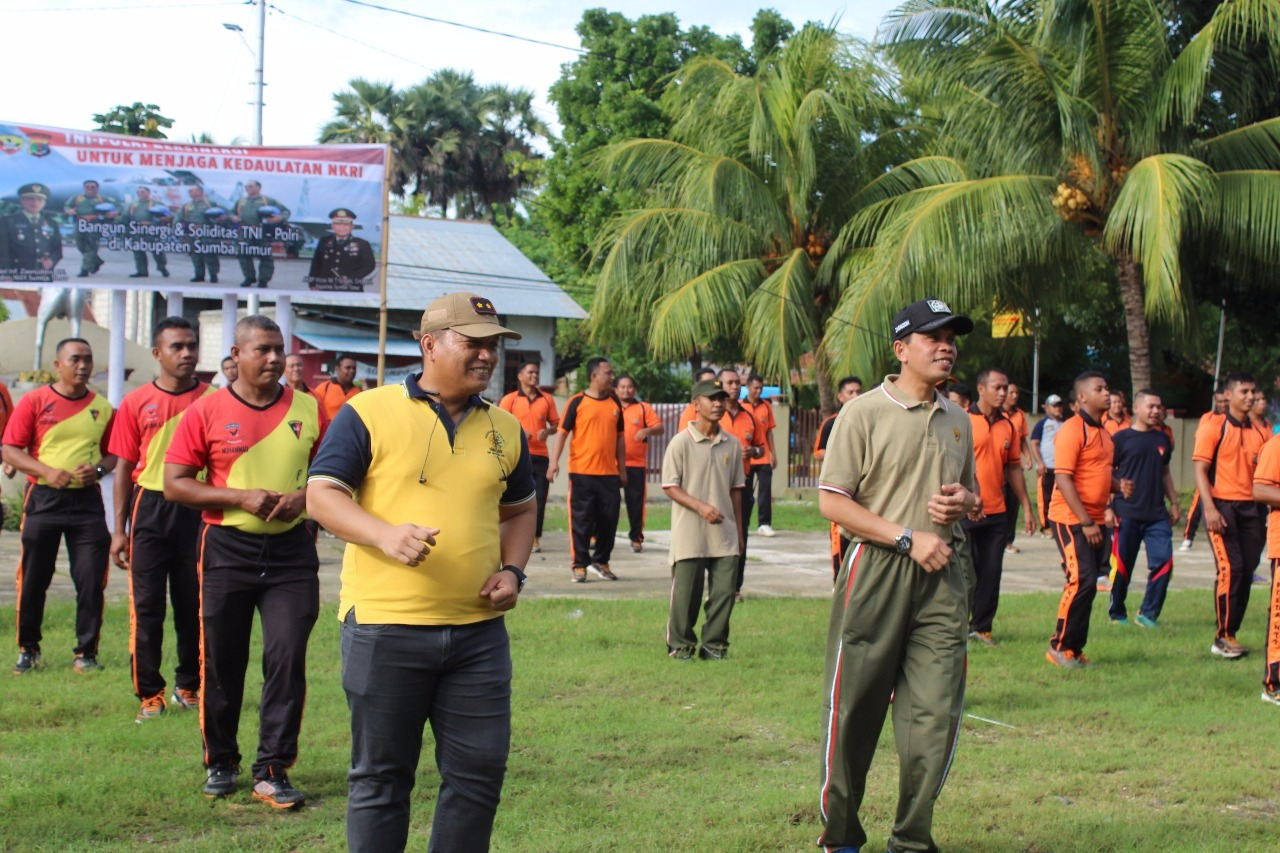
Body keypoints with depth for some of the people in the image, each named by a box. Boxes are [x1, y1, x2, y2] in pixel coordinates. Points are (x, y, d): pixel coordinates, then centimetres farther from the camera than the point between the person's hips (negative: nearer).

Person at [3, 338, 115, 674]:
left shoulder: (102, 407, 6)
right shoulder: (34, 401, -2)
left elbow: (112, 453, 15)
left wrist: (98, 470, -7)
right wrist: (47, 471, -16)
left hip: (87, 501, 2)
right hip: (44, 499, -2)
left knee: (92, 581, -2)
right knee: (33, 580, 5)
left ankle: (86, 652, 10)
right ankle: (27, 649, 20)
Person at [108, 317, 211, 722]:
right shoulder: (136, 403, 2)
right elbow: (124, 467, 5)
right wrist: (119, 529, 3)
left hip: (199, 510, 0)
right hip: (150, 509, 0)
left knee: (193, 604, 8)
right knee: (146, 605, 0)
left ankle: (189, 686, 22)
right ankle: (150, 693, 8)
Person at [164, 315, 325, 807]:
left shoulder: (307, 409, 4)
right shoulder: (207, 411, -3)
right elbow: (175, 485, -4)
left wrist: (303, 497, -10)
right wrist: (242, 497, -15)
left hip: (292, 550, 1)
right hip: (228, 549, -1)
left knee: (287, 658, -5)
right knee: (222, 661, 7)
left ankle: (273, 771, 3)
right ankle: (220, 762, 24)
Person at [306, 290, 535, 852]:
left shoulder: (505, 429, 12)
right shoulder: (369, 413, -3)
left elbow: (518, 509, 23)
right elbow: (322, 494, -6)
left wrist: (513, 570, 4)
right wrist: (386, 534, -22)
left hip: (479, 628, 5)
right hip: (384, 624, -4)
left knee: (480, 769, 7)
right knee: (381, 773, 6)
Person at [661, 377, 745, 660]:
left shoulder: (731, 444, 9)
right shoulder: (681, 442, -6)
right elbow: (670, 486, -7)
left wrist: (739, 529, 14)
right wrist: (701, 506, -18)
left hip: (725, 534, 4)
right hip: (690, 533, -4)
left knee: (724, 590, 3)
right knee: (686, 592, 0)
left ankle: (714, 644, 16)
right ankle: (681, 645, 14)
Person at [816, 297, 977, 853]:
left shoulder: (957, 421, 15)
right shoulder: (864, 413, -3)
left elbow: (972, 493, 27)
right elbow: (831, 501, -8)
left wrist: (961, 501, 2)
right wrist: (909, 537, -14)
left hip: (942, 577, 5)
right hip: (877, 572, -5)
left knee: (936, 713, 0)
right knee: (854, 709, 1)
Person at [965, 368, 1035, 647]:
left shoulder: (1008, 426, 9)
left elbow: (1014, 468, 15)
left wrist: (1026, 507, 13)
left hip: (996, 512, 5)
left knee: (992, 572, 6)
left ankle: (982, 626, 16)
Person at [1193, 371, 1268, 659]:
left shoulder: (1260, 432, 12)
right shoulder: (1213, 427, -4)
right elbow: (1200, 469, -8)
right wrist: (1210, 508, -17)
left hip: (1251, 507, 6)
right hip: (1223, 505, -5)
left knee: (1246, 572, 4)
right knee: (1230, 569, -13)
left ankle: (1230, 635, 14)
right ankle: (1223, 638, -5)